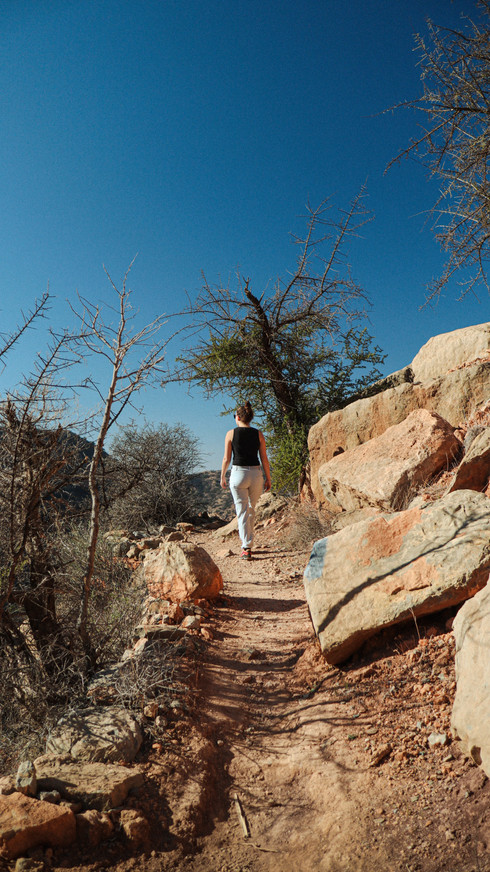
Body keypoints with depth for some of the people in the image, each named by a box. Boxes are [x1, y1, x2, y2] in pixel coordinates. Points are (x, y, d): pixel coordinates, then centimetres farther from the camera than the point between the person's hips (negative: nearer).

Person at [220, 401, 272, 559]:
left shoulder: (231, 433, -3)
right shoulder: (258, 434, 3)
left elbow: (226, 458, -2)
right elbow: (264, 459, 3)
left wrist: (222, 477, 10)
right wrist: (268, 479, 10)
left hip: (238, 473, -2)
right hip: (256, 474, 3)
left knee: (242, 512, 2)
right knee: (251, 509, 21)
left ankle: (246, 548, -4)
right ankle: (247, 540, 34)